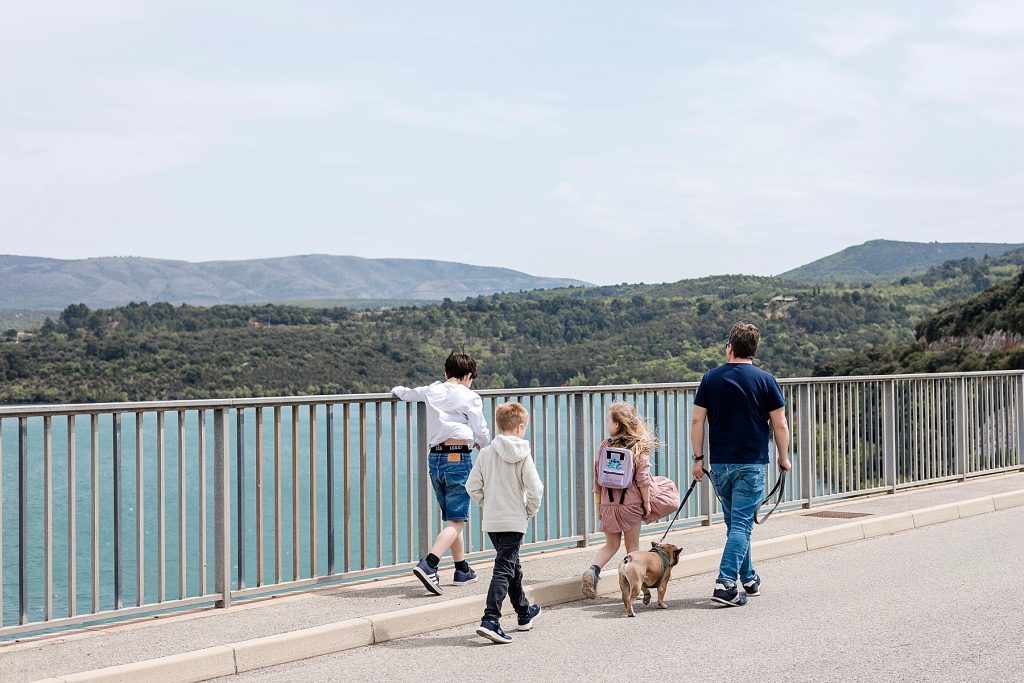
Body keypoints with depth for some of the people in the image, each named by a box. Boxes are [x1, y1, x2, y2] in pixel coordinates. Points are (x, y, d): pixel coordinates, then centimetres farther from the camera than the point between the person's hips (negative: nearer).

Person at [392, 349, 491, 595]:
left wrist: (399, 390, 52)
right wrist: (481, 444, 23)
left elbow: (407, 393, 29)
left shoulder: (432, 391, 11)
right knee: (456, 522, -7)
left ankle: (462, 570, 26)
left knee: (451, 518, 19)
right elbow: (482, 432, 1)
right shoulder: (469, 397, -3)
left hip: (435, 457, 6)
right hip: (458, 457, -6)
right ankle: (428, 565, -25)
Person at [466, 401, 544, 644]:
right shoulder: (523, 455, -9)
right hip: (514, 521, -5)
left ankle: (524, 612, 37)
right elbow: (535, 489, -14)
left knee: (512, 565, 21)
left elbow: (473, 487, 0)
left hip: (491, 521, 5)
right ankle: (490, 620, -19)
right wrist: (530, 511, 3)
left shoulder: (486, 453, 0)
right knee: (504, 570, -6)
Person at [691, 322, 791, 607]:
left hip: (719, 464, 3)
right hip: (751, 464, -3)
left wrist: (698, 458, 8)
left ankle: (749, 579, 29)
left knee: (735, 523, 17)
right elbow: (780, 425, -3)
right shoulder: (764, 380, -4)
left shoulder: (711, 378, 2)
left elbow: (697, 420, 1)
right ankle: (726, 583, -15)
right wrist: (783, 458, 10)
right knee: (742, 525, -3)